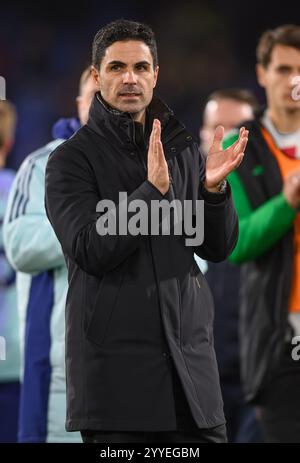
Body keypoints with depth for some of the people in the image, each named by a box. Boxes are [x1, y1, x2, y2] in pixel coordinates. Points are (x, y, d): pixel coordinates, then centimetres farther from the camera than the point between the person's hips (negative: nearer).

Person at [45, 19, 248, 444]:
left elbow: (218, 248, 11)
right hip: (115, 357, -4)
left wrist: (213, 190, -9)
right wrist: (152, 189, -22)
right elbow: (90, 250, -13)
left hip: (189, 351, 4)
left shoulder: (182, 149, 14)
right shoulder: (72, 158, -1)